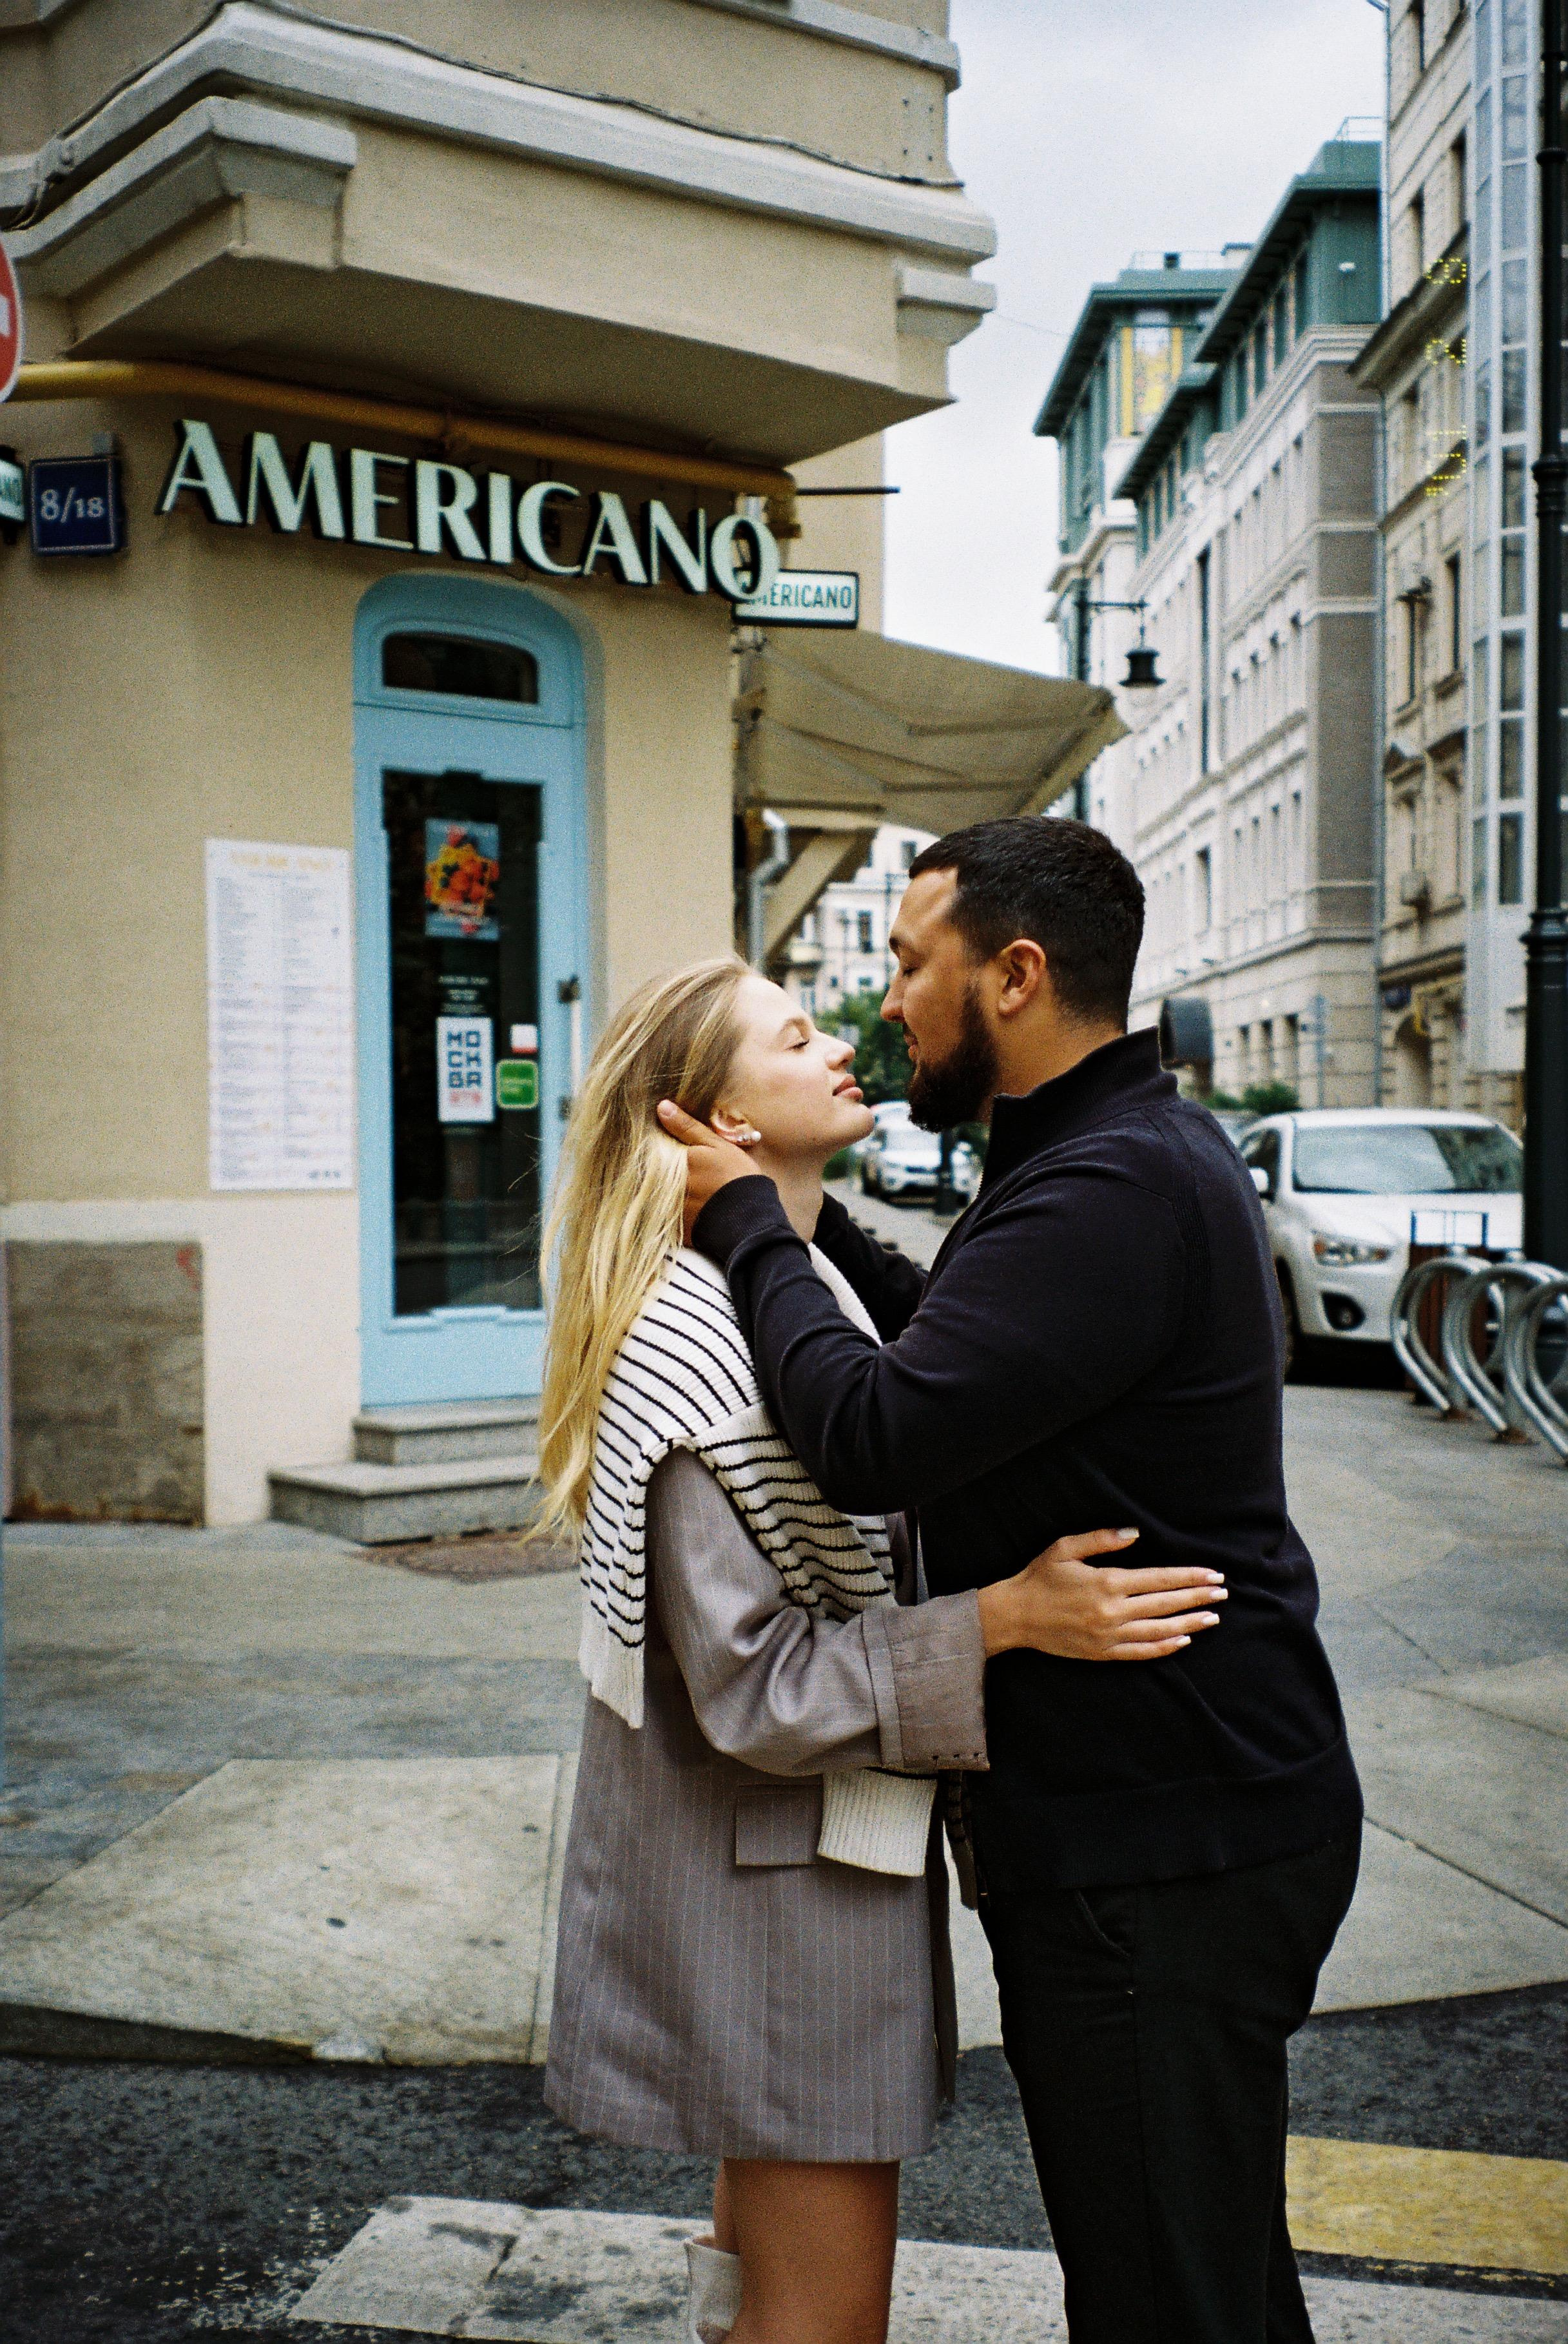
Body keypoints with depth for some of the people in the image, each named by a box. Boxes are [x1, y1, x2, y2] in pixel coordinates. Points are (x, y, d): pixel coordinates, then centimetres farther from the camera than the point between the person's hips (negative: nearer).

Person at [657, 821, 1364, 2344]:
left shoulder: (1115, 1189, -23)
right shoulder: (1136, 1149, 12)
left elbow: (874, 1436, -30)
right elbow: (958, 1348, 24)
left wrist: (747, 1226, -15)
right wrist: (811, 1222, 13)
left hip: (1168, 1846, -11)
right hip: (1160, 1810, 11)